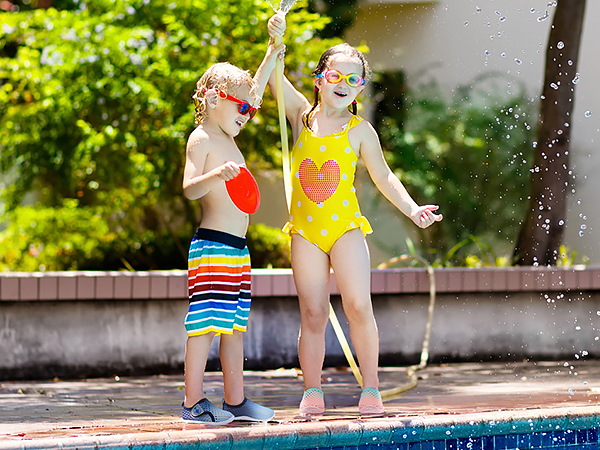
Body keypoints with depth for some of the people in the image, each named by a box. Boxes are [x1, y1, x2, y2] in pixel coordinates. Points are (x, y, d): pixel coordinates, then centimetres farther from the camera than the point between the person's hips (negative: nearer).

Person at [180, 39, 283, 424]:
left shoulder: (227, 136, 18)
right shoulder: (201, 139, -7)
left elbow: (254, 90, 31)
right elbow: (190, 188, -20)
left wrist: (273, 55, 29)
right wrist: (217, 175, -37)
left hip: (237, 249, 10)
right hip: (212, 246, -10)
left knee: (235, 324, 10)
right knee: (207, 322, -10)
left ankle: (236, 400, 14)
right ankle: (194, 403, -9)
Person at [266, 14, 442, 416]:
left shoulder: (360, 130, 2)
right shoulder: (303, 115, 5)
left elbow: (383, 176, 7)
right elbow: (274, 79, -3)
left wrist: (411, 208, -5)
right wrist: (276, 42, -17)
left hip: (346, 225, -1)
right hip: (306, 229, 1)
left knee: (359, 306, -12)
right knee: (313, 315, 2)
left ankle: (371, 390, -3)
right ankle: (312, 393, 9)